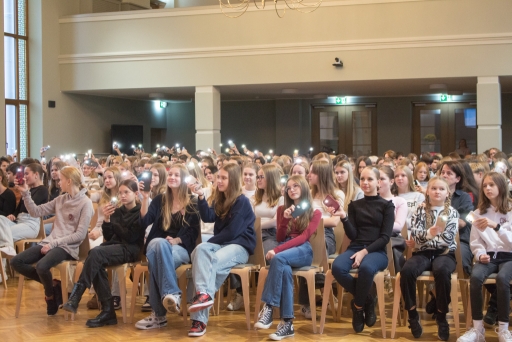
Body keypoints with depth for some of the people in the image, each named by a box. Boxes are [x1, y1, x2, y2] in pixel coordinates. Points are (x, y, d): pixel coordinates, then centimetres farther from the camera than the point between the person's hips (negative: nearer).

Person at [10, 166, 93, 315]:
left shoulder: (85, 203, -8)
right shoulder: (60, 200, 13)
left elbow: (80, 235, -14)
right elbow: (36, 212, 13)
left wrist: (54, 243, -18)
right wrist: (26, 193, 2)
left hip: (67, 247, -7)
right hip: (50, 242, 7)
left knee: (41, 266, -33)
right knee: (16, 261, -6)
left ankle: (50, 295, 0)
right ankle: (51, 285, 5)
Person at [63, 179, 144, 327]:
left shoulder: (140, 212, 1)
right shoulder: (117, 211, 18)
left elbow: (131, 237, -9)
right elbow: (108, 237, 12)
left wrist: (113, 223, -1)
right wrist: (106, 220, -6)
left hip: (130, 249, -6)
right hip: (115, 246, 6)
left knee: (96, 253, -31)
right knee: (97, 264, -30)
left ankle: (75, 297, -31)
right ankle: (108, 310, -28)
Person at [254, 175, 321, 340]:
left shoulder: (314, 212, 8)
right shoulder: (282, 209, 21)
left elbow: (304, 237, -8)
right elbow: (280, 238, 14)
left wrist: (277, 250, -20)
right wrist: (285, 219, -6)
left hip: (303, 250, -2)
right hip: (284, 250, 2)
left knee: (278, 259, -38)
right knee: (284, 268, -37)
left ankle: (268, 308, -38)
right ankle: (287, 323, -41)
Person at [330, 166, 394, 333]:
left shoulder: (386, 205, 6)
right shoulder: (354, 205, 14)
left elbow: (385, 237, -3)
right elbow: (352, 235, 6)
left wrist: (365, 251, -17)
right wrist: (344, 217, -11)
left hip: (377, 251, -3)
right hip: (355, 248, 3)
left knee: (366, 267, -39)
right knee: (337, 267, -31)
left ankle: (358, 306, -12)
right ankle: (367, 300, -9)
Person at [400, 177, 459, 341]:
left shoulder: (452, 212, 7)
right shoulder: (420, 210, 10)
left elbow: (448, 238, -6)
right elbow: (415, 233, -5)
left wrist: (420, 240, -7)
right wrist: (429, 233, -27)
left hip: (444, 253, -1)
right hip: (423, 253, 1)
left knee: (442, 271, -37)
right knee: (406, 271, -31)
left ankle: (441, 316, -16)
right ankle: (413, 314, -11)